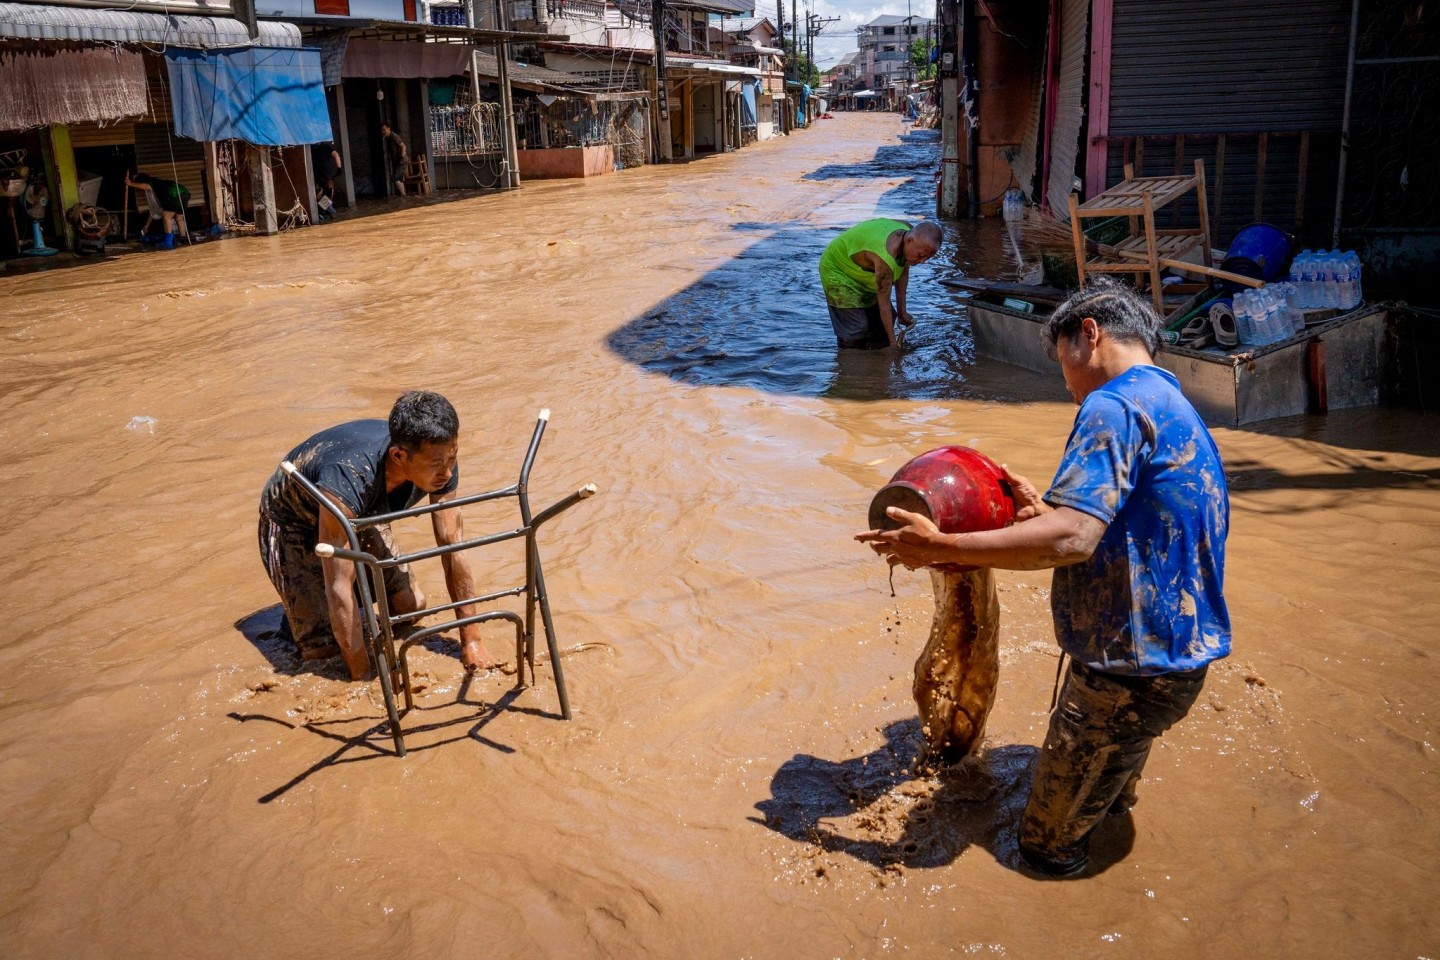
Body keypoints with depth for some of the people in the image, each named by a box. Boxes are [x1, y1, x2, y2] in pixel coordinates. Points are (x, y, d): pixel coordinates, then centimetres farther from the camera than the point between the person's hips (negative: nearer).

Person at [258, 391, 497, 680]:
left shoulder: (440, 465, -28)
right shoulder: (349, 478, -45)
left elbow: (453, 548, -18)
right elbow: (339, 589, -41)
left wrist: (472, 642, -16)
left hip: (358, 517, 5)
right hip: (294, 522, -5)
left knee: (411, 607, 2)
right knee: (325, 646, -12)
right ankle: (298, 609, 17)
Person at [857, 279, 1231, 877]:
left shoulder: (1114, 406, -20)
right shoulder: (1176, 409, 15)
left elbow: (1072, 539, -31)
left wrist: (938, 547, -25)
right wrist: (1046, 513, 18)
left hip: (1130, 667, -10)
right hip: (1179, 654, 10)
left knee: (1048, 847, 10)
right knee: (1107, 797, 36)